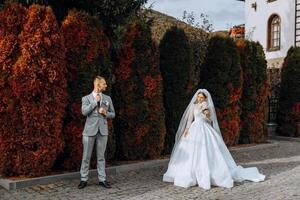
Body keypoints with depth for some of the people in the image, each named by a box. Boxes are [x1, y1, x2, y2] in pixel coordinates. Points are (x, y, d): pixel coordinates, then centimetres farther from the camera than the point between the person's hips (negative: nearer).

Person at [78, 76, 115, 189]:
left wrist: (105, 113, -6)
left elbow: (112, 114, 14)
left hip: (103, 130, 2)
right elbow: (84, 112, -14)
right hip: (90, 130, -2)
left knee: (101, 156, 6)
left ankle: (102, 180, 12)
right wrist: (95, 101, -10)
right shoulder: (86, 98, 3)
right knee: (86, 156, 2)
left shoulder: (107, 98, 11)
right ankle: (84, 179, 12)